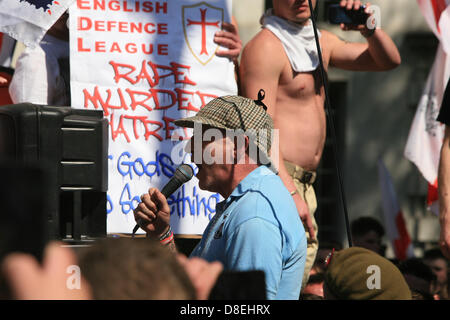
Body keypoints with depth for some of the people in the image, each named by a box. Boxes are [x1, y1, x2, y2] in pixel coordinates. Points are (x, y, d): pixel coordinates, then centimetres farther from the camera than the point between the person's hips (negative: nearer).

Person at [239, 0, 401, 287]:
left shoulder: (320, 43, 17)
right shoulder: (265, 47, -10)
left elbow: (389, 61, 23)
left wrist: (368, 28, 0)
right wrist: (290, 192, -26)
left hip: (304, 185, 9)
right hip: (277, 180, -9)